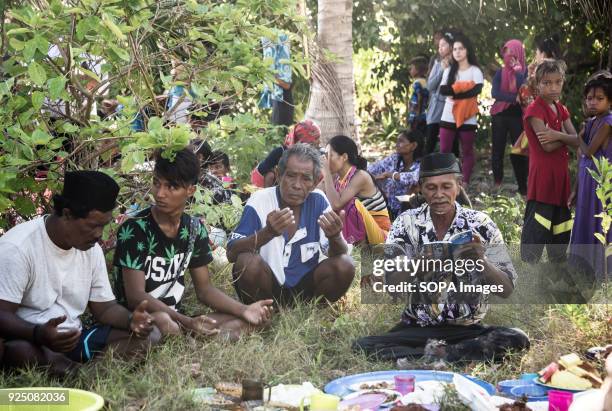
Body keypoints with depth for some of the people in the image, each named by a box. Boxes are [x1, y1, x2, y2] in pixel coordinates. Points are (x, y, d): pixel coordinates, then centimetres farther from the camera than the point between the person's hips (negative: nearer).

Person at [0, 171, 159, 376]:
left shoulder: (92, 249, 5)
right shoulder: (17, 247, -16)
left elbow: (104, 307, 11)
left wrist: (131, 319, -13)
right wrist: (39, 334, -40)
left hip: (75, 337, 6)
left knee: (150, 335, -10)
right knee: (19, 351, -41)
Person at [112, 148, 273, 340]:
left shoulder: (194, 229, 4)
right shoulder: (134, 229, -15)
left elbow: (204, 288, 10)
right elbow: (135, 295, -21)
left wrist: (243, 310, -8)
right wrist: (187, 322, -32)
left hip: (176, 319, 6)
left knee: (248, 322, -7)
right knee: (164, 323, -39)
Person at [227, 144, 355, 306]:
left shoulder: (318, 201, -4)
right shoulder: (260, 201, -12)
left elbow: (339, 255, -6)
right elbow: (231, 254, -19)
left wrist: (334, 237, -30)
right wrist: (267, 233, -37)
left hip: (305, 288, 3)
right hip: (267, 286, -2)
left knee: (345, 266, -20)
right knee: (247, 262, -31)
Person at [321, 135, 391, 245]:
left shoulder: (360, 176, -20)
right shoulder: (336, 177, 2)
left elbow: (336, 204, -33)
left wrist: (327, 172, -25)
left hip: (379, 234, -8)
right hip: (357, 231, 8)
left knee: (351, 204, -31)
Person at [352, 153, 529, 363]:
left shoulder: (480, 224, -4)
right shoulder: (407, 223, -3)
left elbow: (507, 289, -8)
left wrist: (481, 261, -28)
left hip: (468, 329, 0)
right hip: (417, 328, 1)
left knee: (517, 339, -27)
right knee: (362, 346, -25)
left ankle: (434, 354, -19)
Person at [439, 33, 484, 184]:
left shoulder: (475, 71, 0)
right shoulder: (449, 70, 13)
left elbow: (476, 89, -18)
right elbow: (442, 90, -2)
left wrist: (454, 93, -14)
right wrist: (463, 87, -14)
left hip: (467, 118, -3)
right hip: (448, 117, 3)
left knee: (467, 151, 4)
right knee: (444, 151, 0)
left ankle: (465, 183, 8)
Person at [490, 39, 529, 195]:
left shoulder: (525, 71, 0)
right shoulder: (500, 72, 5)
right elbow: (495, 93, -10)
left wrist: (518, 71, -15)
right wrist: (515, 98, -21)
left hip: (518, 116, -2)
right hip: (500, 115, 2)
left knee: (519, 150, -6)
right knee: (498, 150, 4)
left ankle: (524, 188, -1)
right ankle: (497, 185, 13)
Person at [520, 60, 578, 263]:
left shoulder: (561, 110, 12)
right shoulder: (535, 110, -12)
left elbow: (577, 140, 0)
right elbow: (547, 146, -20)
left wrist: (558, 136, -17)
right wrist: (565, 136, -8)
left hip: (560, 177, 8)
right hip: (542, 178, -8)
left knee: (561, 227, 17)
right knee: (536, 229, -7)